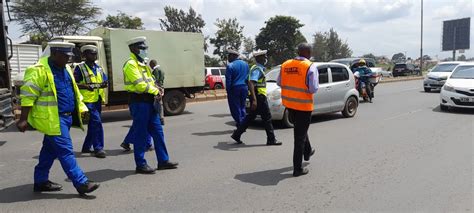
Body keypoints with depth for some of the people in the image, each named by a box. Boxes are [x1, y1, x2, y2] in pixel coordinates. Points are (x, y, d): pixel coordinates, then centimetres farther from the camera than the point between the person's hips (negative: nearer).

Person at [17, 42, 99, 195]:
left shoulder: (65, 69, 14)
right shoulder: (39, 71, -13)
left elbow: (74, 91, 22)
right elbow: (28, 96, -14)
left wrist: (82, 108, 18)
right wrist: (24, 119, -15)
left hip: (66, 117, 9)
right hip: (53, 119, -9)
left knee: (50, 150, 16)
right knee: (66, 151, -7)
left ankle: (41, 181, 28)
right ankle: (81, 183, -5)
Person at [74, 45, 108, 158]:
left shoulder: (99, 68, 16)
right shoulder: (80, 68, -4)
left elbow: (105, 81, 19)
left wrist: (104, 84, -5)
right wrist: (86, 87, -24)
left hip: (98, 100, 7)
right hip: (87, 100, -7)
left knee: (93, 124, 15)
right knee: (96, 122, -15)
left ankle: (86, 147, 29)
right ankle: (98, 148, -7)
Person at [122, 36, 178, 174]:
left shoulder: (142, 64, 20)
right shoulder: (131, 64, -11)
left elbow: (150, 81, 18)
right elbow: (140, 84, -20)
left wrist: (157, 91, -1)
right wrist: (155, 91, -9)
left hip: (149, 102, 10)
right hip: (139, 102, -9)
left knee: (158, 131, 10)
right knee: (140, 134, -2)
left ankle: (163, 161, 18)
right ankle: (140, 165, 8)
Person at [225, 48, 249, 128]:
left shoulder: (230, 66, -10)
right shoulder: (245, 64, 12)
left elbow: (228, 80, -11)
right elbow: (248, 77, 15)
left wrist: (228, 90, -4)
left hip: (235, 88, -6)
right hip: (244, 88, 7)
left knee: (235, 108, 2)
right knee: (242, 107, 16)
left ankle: (240, 125, 1)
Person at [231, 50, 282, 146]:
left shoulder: (258, 68, 16)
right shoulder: (257, 69, -16)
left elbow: (252, 83, 24)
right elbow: (251, 83, -27)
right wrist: (254, 99, -33)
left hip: (257, 97, 10)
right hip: (259, 97, -10)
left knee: (250, 117, 13)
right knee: (267, 118, 0)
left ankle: (237, 134, 15)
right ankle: (271, 139, 9)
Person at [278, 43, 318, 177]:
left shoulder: (285, 65, -1)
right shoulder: (310, 67, -16)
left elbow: (279, 83, 6)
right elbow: (313, 89, -19)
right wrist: (305, 87, 2)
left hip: (289, 103, 6)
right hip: (303, 105, -6)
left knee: (299, 129, 28)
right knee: (300, 135, 2)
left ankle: (307, 152, 49)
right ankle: (298, 169, 9)